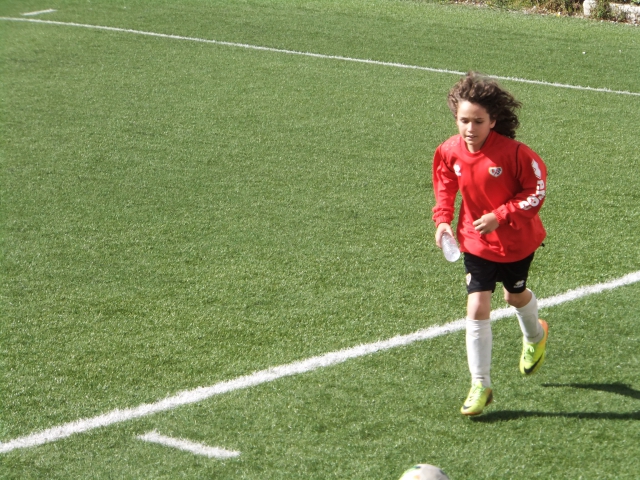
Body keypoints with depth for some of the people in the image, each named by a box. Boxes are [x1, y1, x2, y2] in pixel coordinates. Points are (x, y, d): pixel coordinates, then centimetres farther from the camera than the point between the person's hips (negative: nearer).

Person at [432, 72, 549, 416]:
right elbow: (445, 186, 7)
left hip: (516, 240, -2)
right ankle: (480, 385, 0)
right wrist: (443, 220, -8)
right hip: (476, 242, 2)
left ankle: (535, 337, 58)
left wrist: (500, 216, -25)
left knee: (515, 296, 21)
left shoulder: (512, 152, -26)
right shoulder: (450, 152, -13)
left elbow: (536, 192, -17)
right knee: (477, 307, -7)